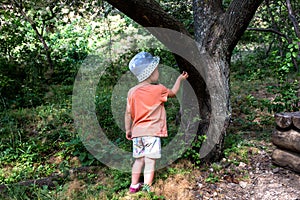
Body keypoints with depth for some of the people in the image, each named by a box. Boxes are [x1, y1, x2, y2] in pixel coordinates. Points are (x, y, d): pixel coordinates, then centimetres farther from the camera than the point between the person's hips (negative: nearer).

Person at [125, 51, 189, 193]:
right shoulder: (158, 89, -7)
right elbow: (173, 92, 12)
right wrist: (180, 79, 26)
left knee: (139, 160, 16)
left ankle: (134, 186, 25)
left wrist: (128, 130, 16)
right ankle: (147, 188, 1)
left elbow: (128, 113, 6)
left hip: (137, 132, 5)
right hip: (152, 132, -5)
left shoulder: (132, 92, 4)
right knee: (150, 161, -1)